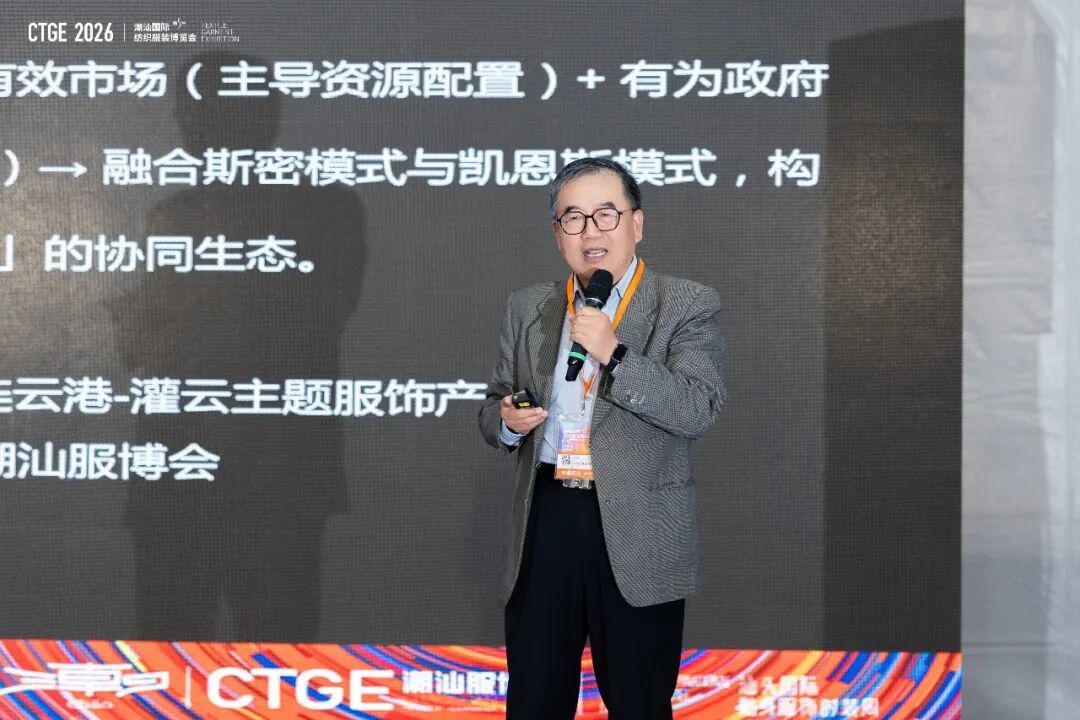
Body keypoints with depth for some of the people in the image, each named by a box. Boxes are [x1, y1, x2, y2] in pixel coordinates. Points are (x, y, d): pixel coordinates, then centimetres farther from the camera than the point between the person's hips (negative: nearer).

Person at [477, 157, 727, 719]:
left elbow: (700, 411, -13)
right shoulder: (528, 308, 11)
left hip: (638, 535, -3)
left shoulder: (688, 306, -1)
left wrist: (613, 354, -22)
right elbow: (494, 407, 17)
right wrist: (506, 421, -7)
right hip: (544, 527, 3)